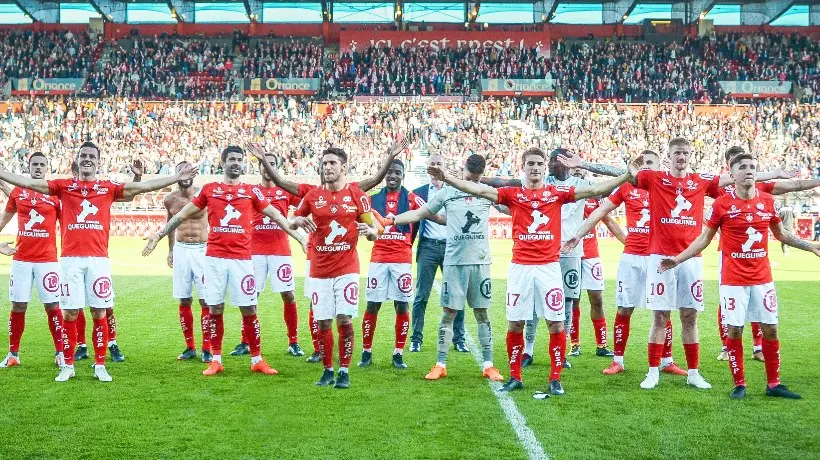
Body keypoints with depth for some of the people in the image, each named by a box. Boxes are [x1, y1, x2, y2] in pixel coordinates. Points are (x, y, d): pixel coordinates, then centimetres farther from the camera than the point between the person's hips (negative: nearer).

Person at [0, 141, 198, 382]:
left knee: (99, 312, 2)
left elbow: (144, 186, 5)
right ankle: (68, 366, 15)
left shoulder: (108, 188, 9)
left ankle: (100, 366, 12)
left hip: (99, 259, 0)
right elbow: (28, 183, 8)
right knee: (70, 313, 3)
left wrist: (176, 178, 1)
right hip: (71, 259, 0)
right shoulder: (64, 186, 9)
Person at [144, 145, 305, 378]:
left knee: (249, 310, 1)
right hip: (214, 258, 1)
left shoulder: (251, 191, 8)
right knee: (215, 309, 5)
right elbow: (182, 214, 14)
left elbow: (275, 215, 10)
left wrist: (298, 236, 5)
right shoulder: (209, 189, 9)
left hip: (242, 258, 0)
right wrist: (159, 235, 11)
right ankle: (216, 360, 17)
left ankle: (257, 360, 11)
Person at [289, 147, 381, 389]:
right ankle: (328, 370, 19)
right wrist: (299, 221, -6)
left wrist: (369, 230, -20)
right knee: (323, 322, 4)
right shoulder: (313, 196, 7)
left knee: (344, 320, -5)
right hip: (319, 271, 2)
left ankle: (344, 371, 8)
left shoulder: (357, 195, 1)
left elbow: (374, 233, 4)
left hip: (347, 269, -2)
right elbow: (291, 223, 17)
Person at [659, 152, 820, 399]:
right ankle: (739, 384, 13)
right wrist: (677, 259, -7)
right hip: (733, 280, -3)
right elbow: (704, 239, 0)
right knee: (734, 330, 0)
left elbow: (781, 234, 17)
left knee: (770, 329, 7)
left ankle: (774, 384, 19)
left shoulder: (768, 201, 3)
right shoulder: (722, 204, -7)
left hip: (762, 278, 3)